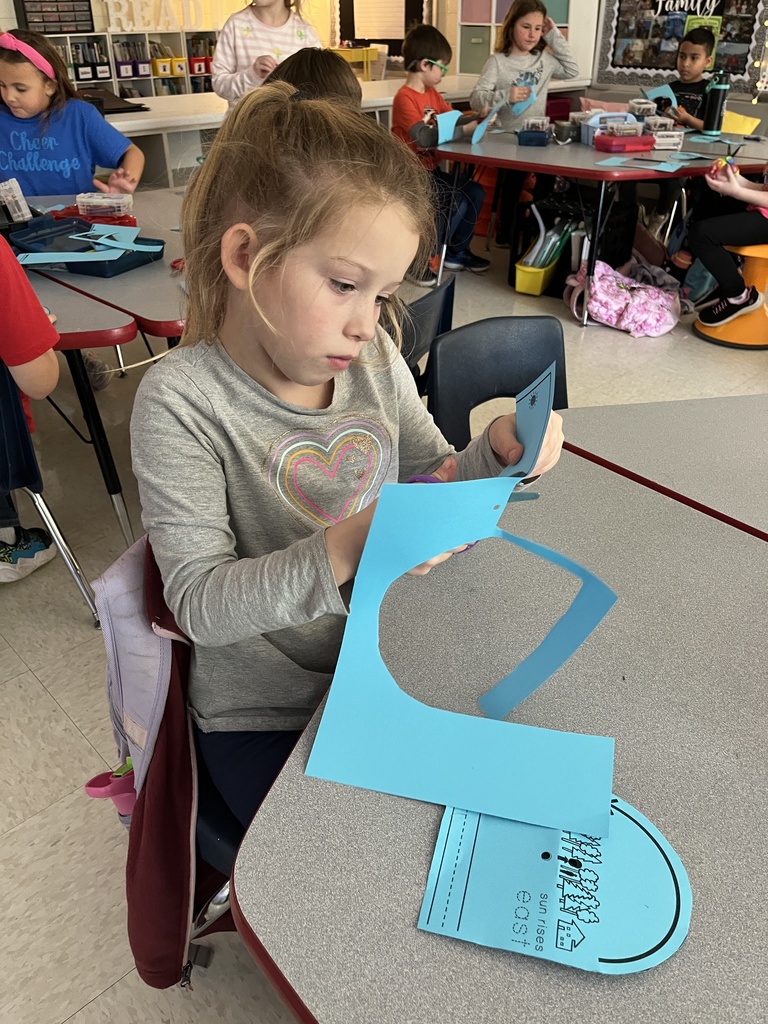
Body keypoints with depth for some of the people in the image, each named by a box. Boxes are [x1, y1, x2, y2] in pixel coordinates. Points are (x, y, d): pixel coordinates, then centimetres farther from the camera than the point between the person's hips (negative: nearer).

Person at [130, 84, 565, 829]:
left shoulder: (375, 360, -3)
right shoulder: (181, 401, -19)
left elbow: (432, 483, 8)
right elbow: (200, 605, -22)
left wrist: (496, 454, -13)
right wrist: (345, 553, -36)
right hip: (264, 716, -4)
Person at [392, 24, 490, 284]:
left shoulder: (431, 93, 10)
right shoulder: (405, 98, -18)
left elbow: (453, 119, 14)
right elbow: (425, 137, -29)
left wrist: (479, 117, -3)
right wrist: (466, 130, -26)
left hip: (432, 169, 9)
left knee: (475, 192, 3)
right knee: (457, 202, -21)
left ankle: (456, 252, 17)